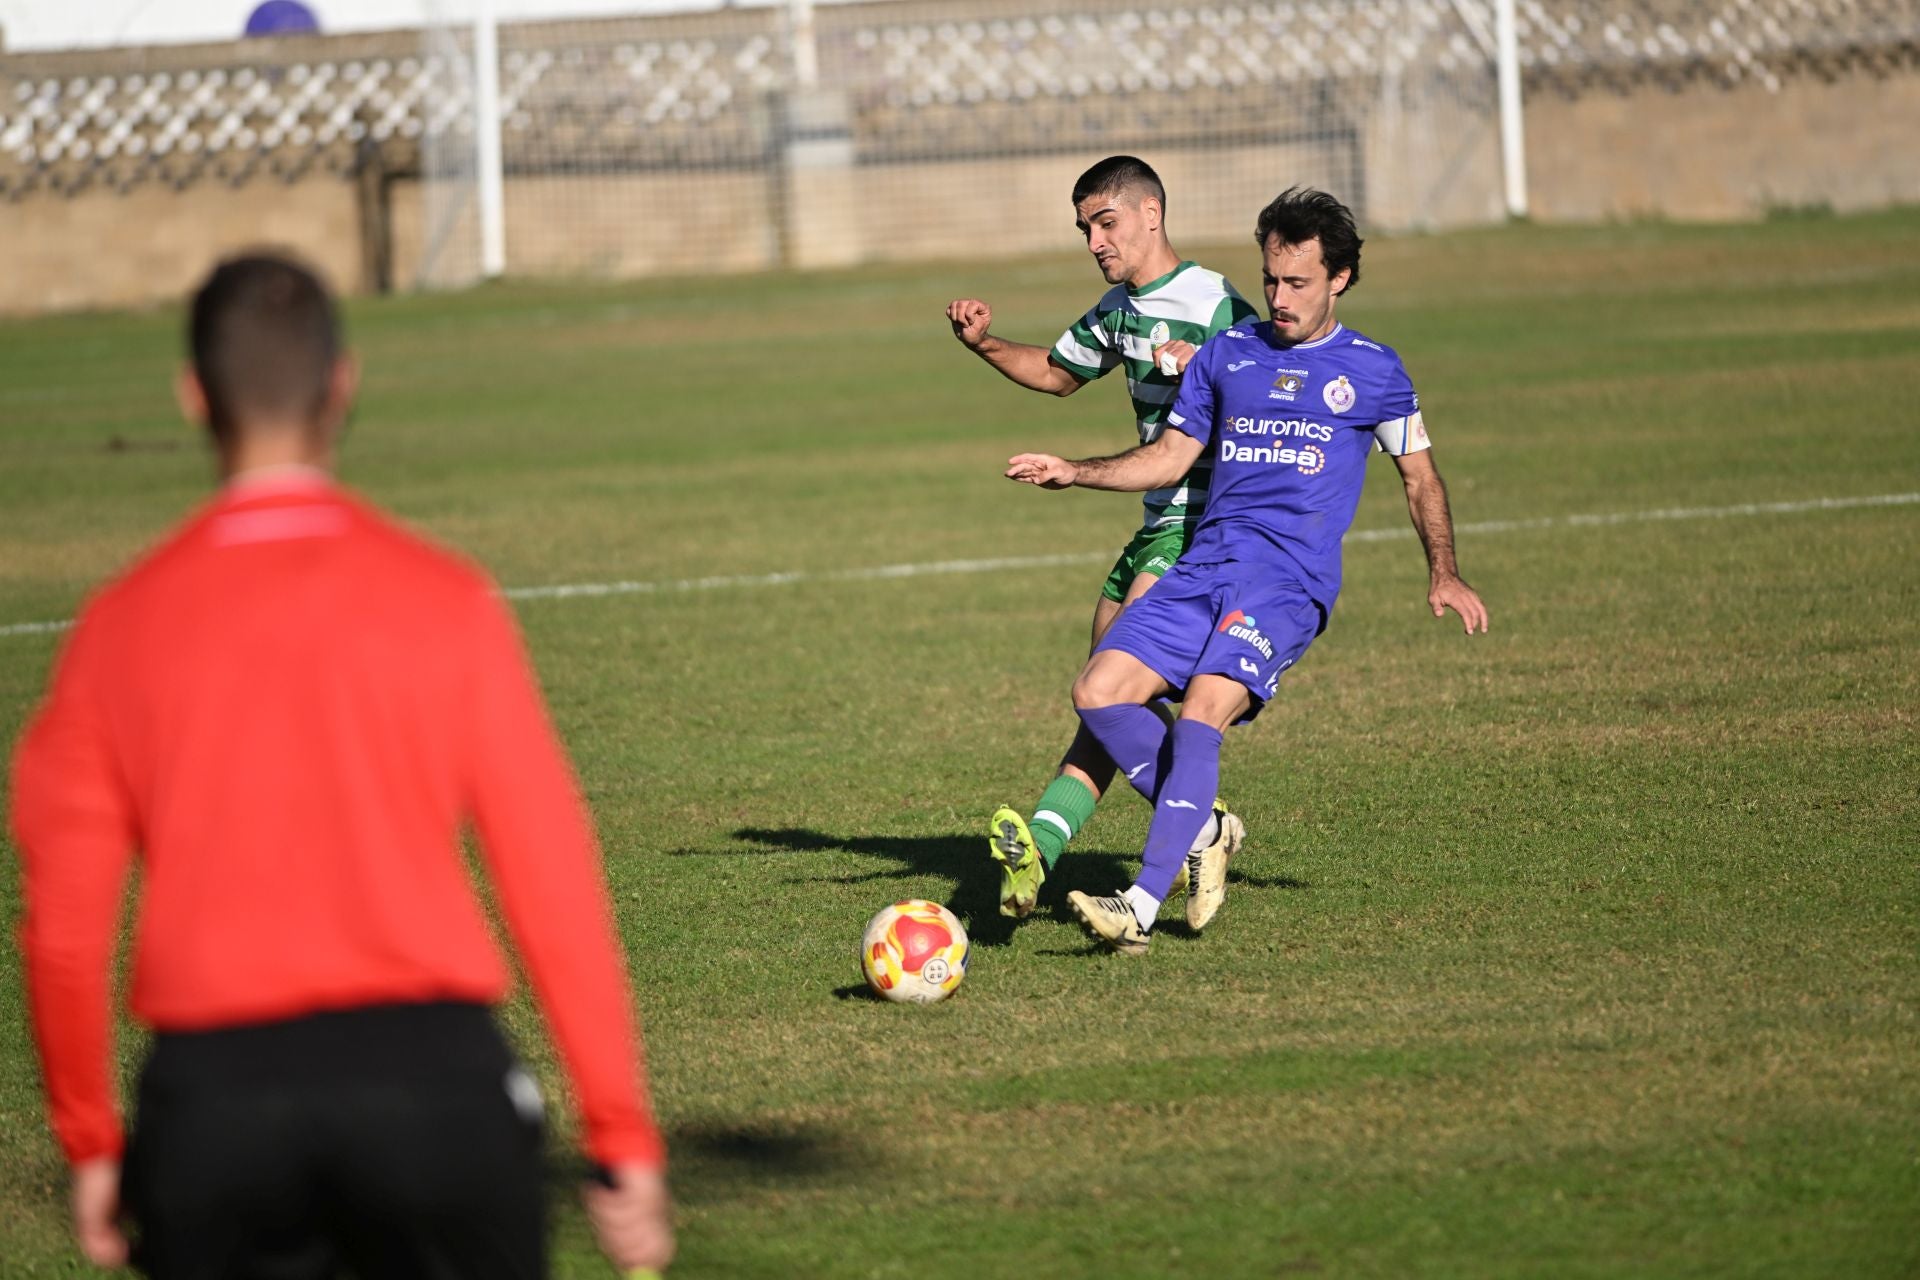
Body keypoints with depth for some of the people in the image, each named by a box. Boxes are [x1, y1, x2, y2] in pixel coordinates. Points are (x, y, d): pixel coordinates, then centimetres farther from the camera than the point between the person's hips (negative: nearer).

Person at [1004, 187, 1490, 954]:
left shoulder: (1372, 371, 8)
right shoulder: (1226, 355, 16)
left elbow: (1418, 472, 17)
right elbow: (1171, 456, 21)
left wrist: (1444, 576, 6)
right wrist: (1073, 473, 9)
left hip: (1290, 580, -5)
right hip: (1203, 567, 5)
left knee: (1200, 716, -25)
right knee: (1098, 693, -12)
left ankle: (1142, 906, -30)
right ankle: (1201, 829, 6)